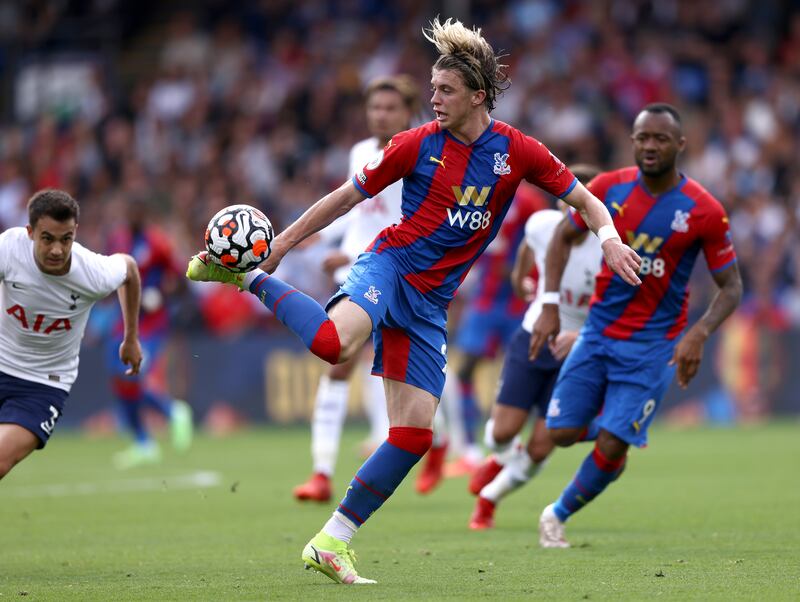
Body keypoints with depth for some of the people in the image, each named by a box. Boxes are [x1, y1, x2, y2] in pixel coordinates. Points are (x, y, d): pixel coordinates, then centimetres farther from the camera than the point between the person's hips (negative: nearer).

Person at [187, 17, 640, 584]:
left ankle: (332, 542, 6)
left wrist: (609, 238, -13)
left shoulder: (517, 151, 0)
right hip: (389, 265, -3)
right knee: (335, 342, -37)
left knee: (415, 431, -3)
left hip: (431, 299, 4)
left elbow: (585, 200, 8)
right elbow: (347, 197, 5)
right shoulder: (418, 144, -4)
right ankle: (254, 280, -10)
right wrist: (279, 246, 4)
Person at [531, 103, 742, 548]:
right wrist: (550, 306, -1)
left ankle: (559, 515, 17)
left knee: (612, 448, -8)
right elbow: (563, 236, 9)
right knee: (563, 433, -2)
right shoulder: (610, 187, -6)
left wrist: (699, 335, -23)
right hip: (599, 330, 3)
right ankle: (609, 427, 33)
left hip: (654, 343, -3)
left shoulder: (705, 212, -14)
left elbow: (732, 287, -6)